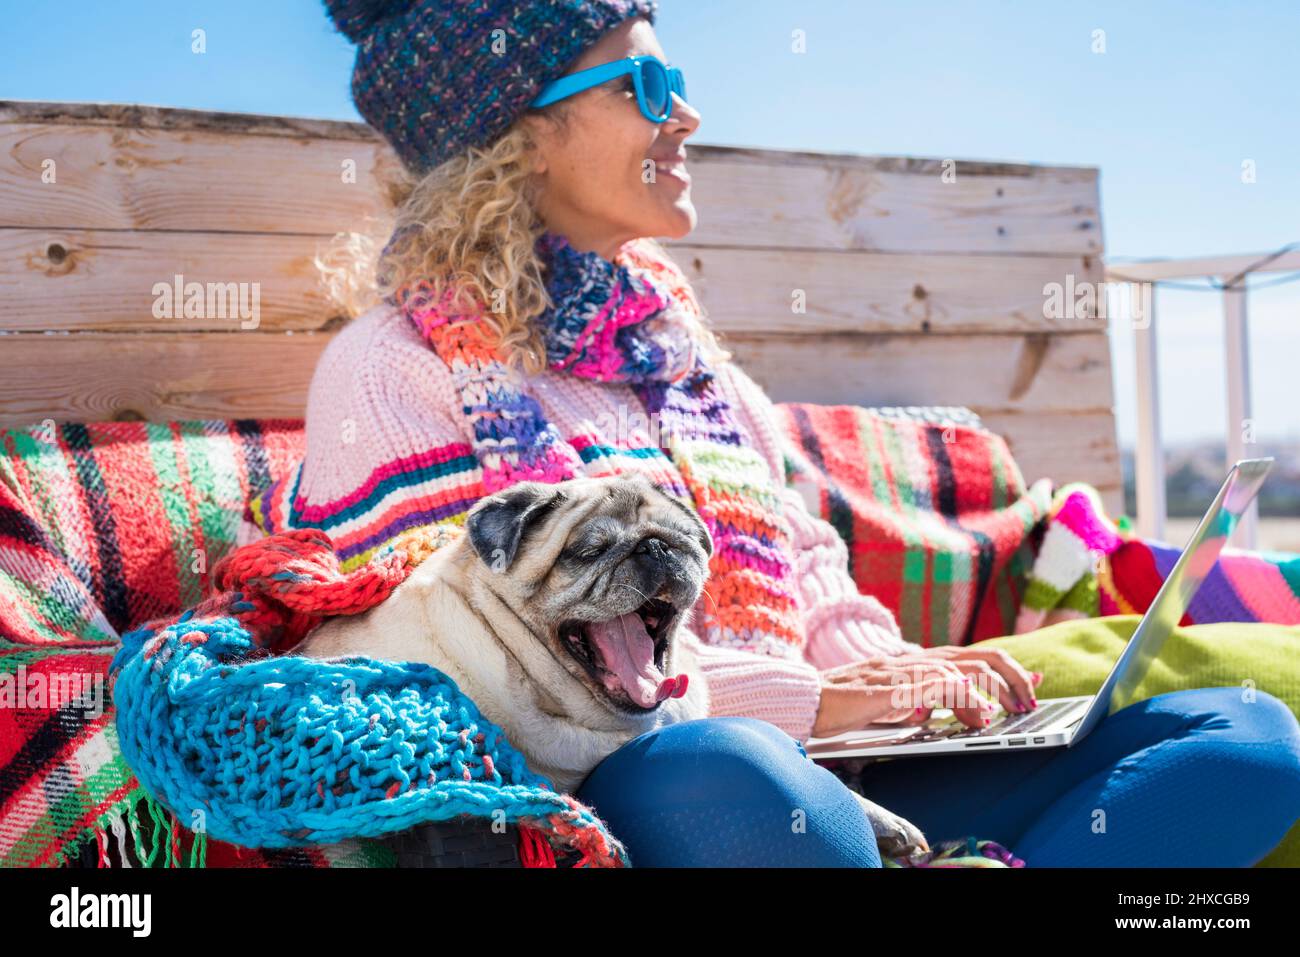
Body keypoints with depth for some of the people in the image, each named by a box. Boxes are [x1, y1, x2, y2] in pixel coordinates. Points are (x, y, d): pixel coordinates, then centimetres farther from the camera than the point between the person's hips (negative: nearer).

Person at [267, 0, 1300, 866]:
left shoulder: (681, 347, 24)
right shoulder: (392, 367, 1)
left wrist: (903, 673, 2)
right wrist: (799, 698, -15)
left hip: (818, 775, 7)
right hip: (599, 794, -6)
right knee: (720, 767, -43)